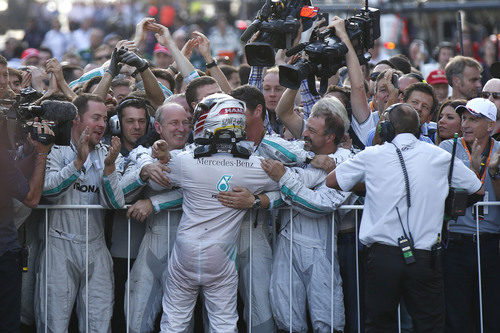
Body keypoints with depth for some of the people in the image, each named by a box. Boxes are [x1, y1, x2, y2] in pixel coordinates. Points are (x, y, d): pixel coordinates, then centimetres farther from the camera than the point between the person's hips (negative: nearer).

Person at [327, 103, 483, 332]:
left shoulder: (372, 156, 2)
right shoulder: (440, 157, 5)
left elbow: (331, 181, 15)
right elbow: (477, 189, 19)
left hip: (382, 257, 0)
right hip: (425, 258, 0)